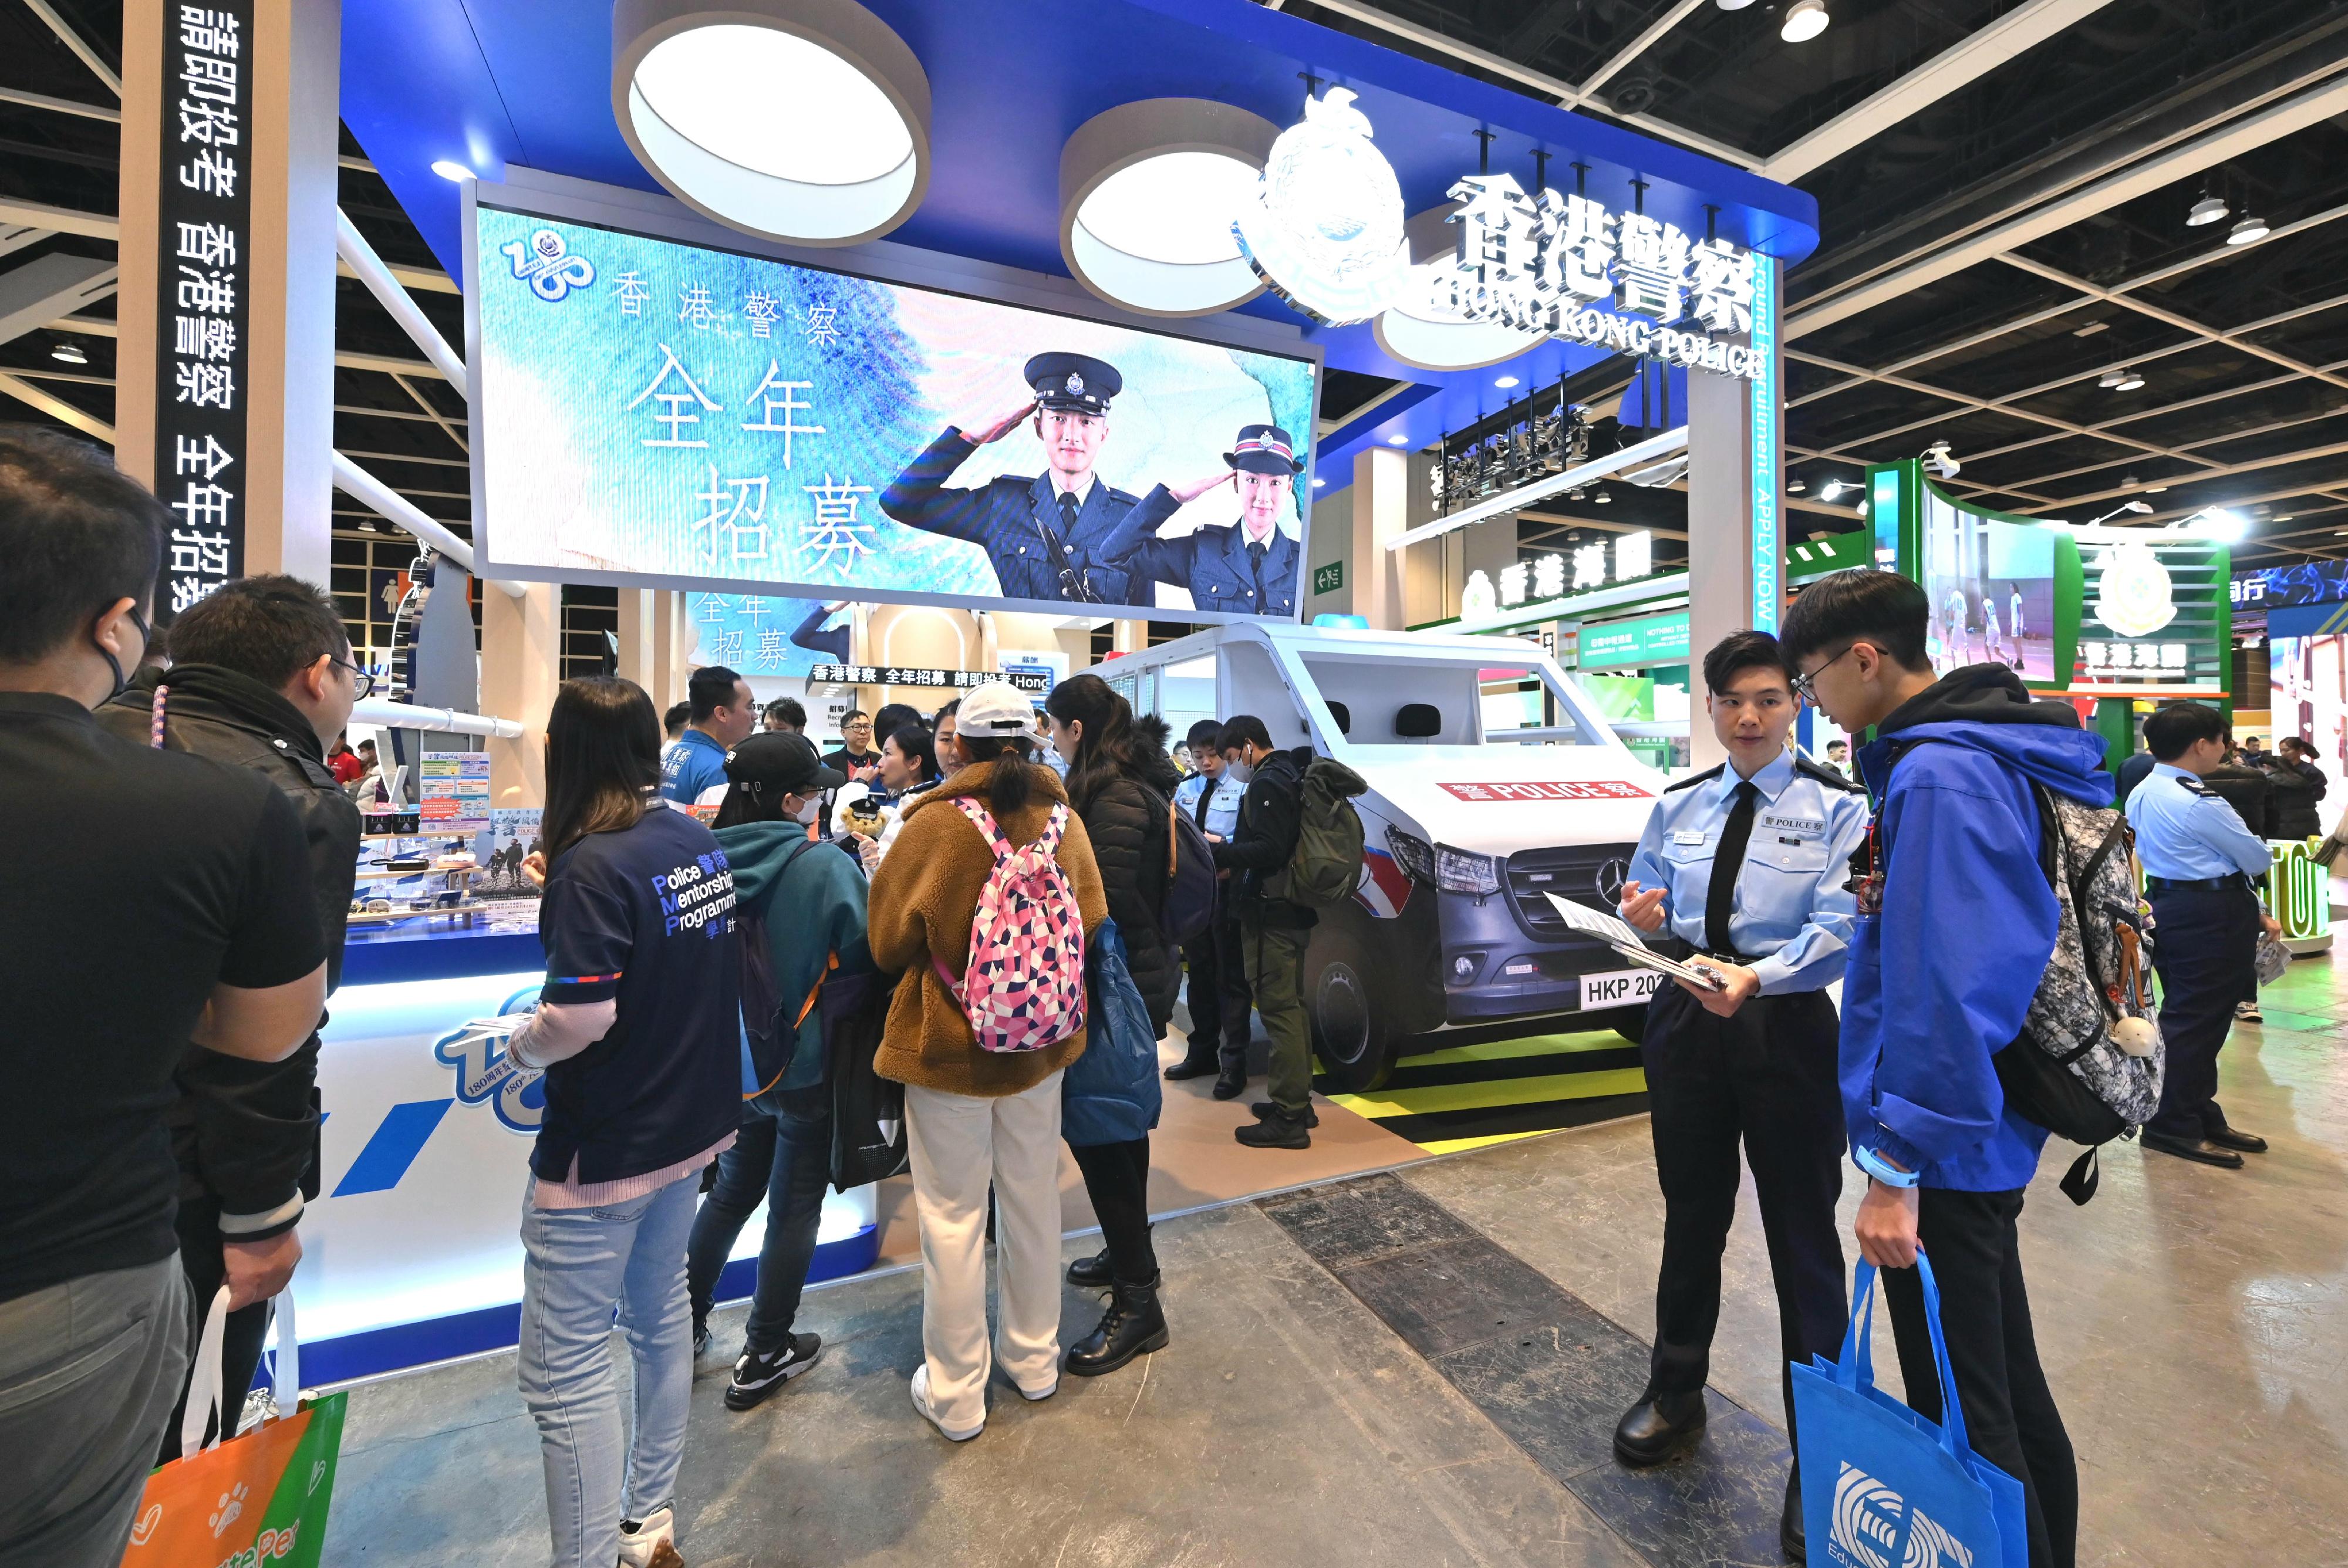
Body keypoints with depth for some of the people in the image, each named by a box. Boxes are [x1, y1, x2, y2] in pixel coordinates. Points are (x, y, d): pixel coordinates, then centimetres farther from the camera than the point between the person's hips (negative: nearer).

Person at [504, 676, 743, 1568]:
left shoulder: (594, 865, -20)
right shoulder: (699, 842, 2)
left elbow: (582, 1018, -25)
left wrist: (518, 1045, -5)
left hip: (603, 1148, -8)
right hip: (691, 1124, 8)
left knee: (564, 1368, 6)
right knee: (661, 1315, 22)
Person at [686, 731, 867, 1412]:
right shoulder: (827, 867, -23)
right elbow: (865, 955, -17)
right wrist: (870, 876, -5)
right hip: (806, 1065, -5)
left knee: (733, 1189, 27)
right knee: (795, 1206, 14)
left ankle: (684, 1329, 39)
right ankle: (764, 1356, 28)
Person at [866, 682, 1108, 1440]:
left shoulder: (936, 824, -18)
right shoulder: (1064, 818, -7)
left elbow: (888, 942, -8)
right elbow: (1090, 923, 1)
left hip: (949, 1045, -4)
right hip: (1040, 1042, 4)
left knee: (953, 1218, 12)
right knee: (1033, 1199, 20)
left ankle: (955, 1394, 29)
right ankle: (1034, 1361, 39)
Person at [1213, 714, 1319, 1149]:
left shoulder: (1267, 784, -15)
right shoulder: (1291, 775, 15)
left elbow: (1269, 850, -24)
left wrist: (1216, 852, -16)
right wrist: (1229, 854, 13)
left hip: (1271, 916, -11)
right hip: (1294, 911, 11)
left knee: (1278, 1009, -6)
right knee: (1293, 1007, 17)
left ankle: (1288, 1118, 1)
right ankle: (1298, 1102, 29)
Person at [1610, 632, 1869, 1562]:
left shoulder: (1836, 807, -5)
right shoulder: (1676, 807, 8)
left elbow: (1839, 930, -15)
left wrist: (1754, 977, -32)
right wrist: (1646, 918, -11)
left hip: (1787, 1031, -4)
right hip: (1685, 1023, 4)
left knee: (1804, 1240, 7)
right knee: (1690, 1218, 19)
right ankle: (1676, 1396, 40)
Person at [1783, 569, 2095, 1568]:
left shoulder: (1940, 777, -23)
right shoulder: (1988, 756, 9)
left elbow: (1944, 990, -27)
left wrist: (1896, 1169, -23)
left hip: (1945, 1158, -10)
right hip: (1982, 1142, 10)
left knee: (1963, 1413, 7)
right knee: (2007, 1385, 26)